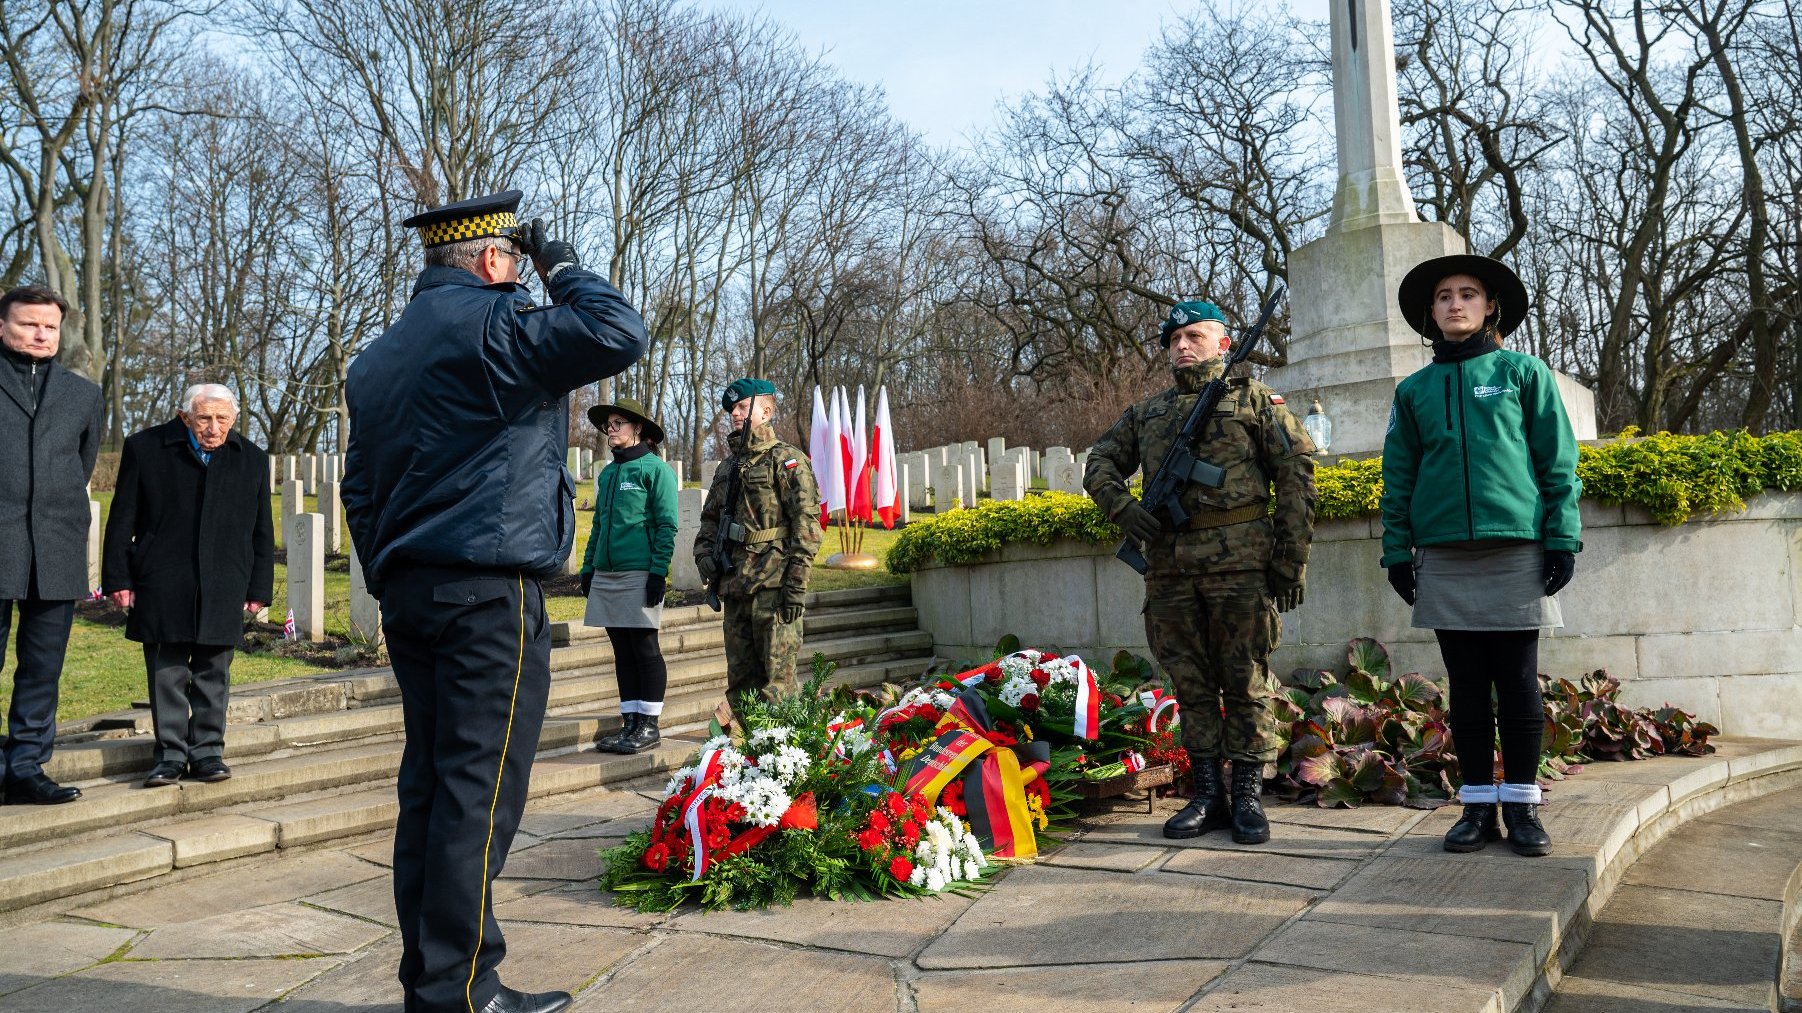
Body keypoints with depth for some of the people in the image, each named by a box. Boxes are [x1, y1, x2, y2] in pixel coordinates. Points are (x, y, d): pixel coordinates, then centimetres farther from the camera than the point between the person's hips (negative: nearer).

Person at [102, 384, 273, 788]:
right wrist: (118, 579, 0)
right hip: (162, 586, -1)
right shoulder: (144, 448, 4)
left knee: (213, 675, 5)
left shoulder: (252, 459, 9)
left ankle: (207, 750, 15)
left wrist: (259, 588, 8)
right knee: (166, 674, 1)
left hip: (223, 589, 1)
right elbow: (122, 519, 4)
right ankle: (171, 753, 10)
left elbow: (262, 531, 11)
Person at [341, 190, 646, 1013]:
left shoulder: (378, 356, 19)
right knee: (480, 789, -6)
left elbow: (359, 489, 20)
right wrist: (563, 267, -1)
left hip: (409, 592, 9)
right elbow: (617, 335, -18)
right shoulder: (491, 325, -9)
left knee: (429, 781, 10)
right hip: (489, 588, -9)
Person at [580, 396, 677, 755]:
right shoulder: (608, 473, 16)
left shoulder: (655, 468, -4)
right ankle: (630, 723, 16)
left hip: (640, 574, -7)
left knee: (644, 648, -1)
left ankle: (649, 726, 6)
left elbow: (667, 524, -9)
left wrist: (658, 571, -15)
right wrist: (588, 568, 16)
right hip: (606, 574, 7)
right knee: (623, 651, 9)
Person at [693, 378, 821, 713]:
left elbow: (806, 522, -11)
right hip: (734, 584, 8)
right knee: (739, 679, 12)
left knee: (776, 681, -6)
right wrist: (705, 554, 7)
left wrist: (797, 584, -16)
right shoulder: (728, 466, 20)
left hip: (772, 585, -7)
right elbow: (710, 518, 27)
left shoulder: (788, 461, -4)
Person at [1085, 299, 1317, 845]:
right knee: (1191, 683, 8)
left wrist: (1292, 557, -7)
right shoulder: (1147, 412, 19)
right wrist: (1121, 506, -2)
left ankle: (1247, 796, 9)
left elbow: (1296, 473, 0)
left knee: (1245, 681, 0)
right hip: (1169, 566, 4)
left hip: (1240, 561, -4)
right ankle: (1207, 795, 17)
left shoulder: (1253, 399, 6)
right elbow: (1099, 463, 20)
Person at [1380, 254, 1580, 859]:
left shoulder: (1523, 373, 6)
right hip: (1444, 557, 2)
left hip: (1517, 550, -2)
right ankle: (1478, 805, 13)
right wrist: (1397, 549, 5)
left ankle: (1522, 804, 11)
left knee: (1518, 685, 2)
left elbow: (1557, 462, 3)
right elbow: (1398, 476, 12)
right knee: (1466, 687, 6)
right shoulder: (1414, 390, 12)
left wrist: (1563, 537, -4)